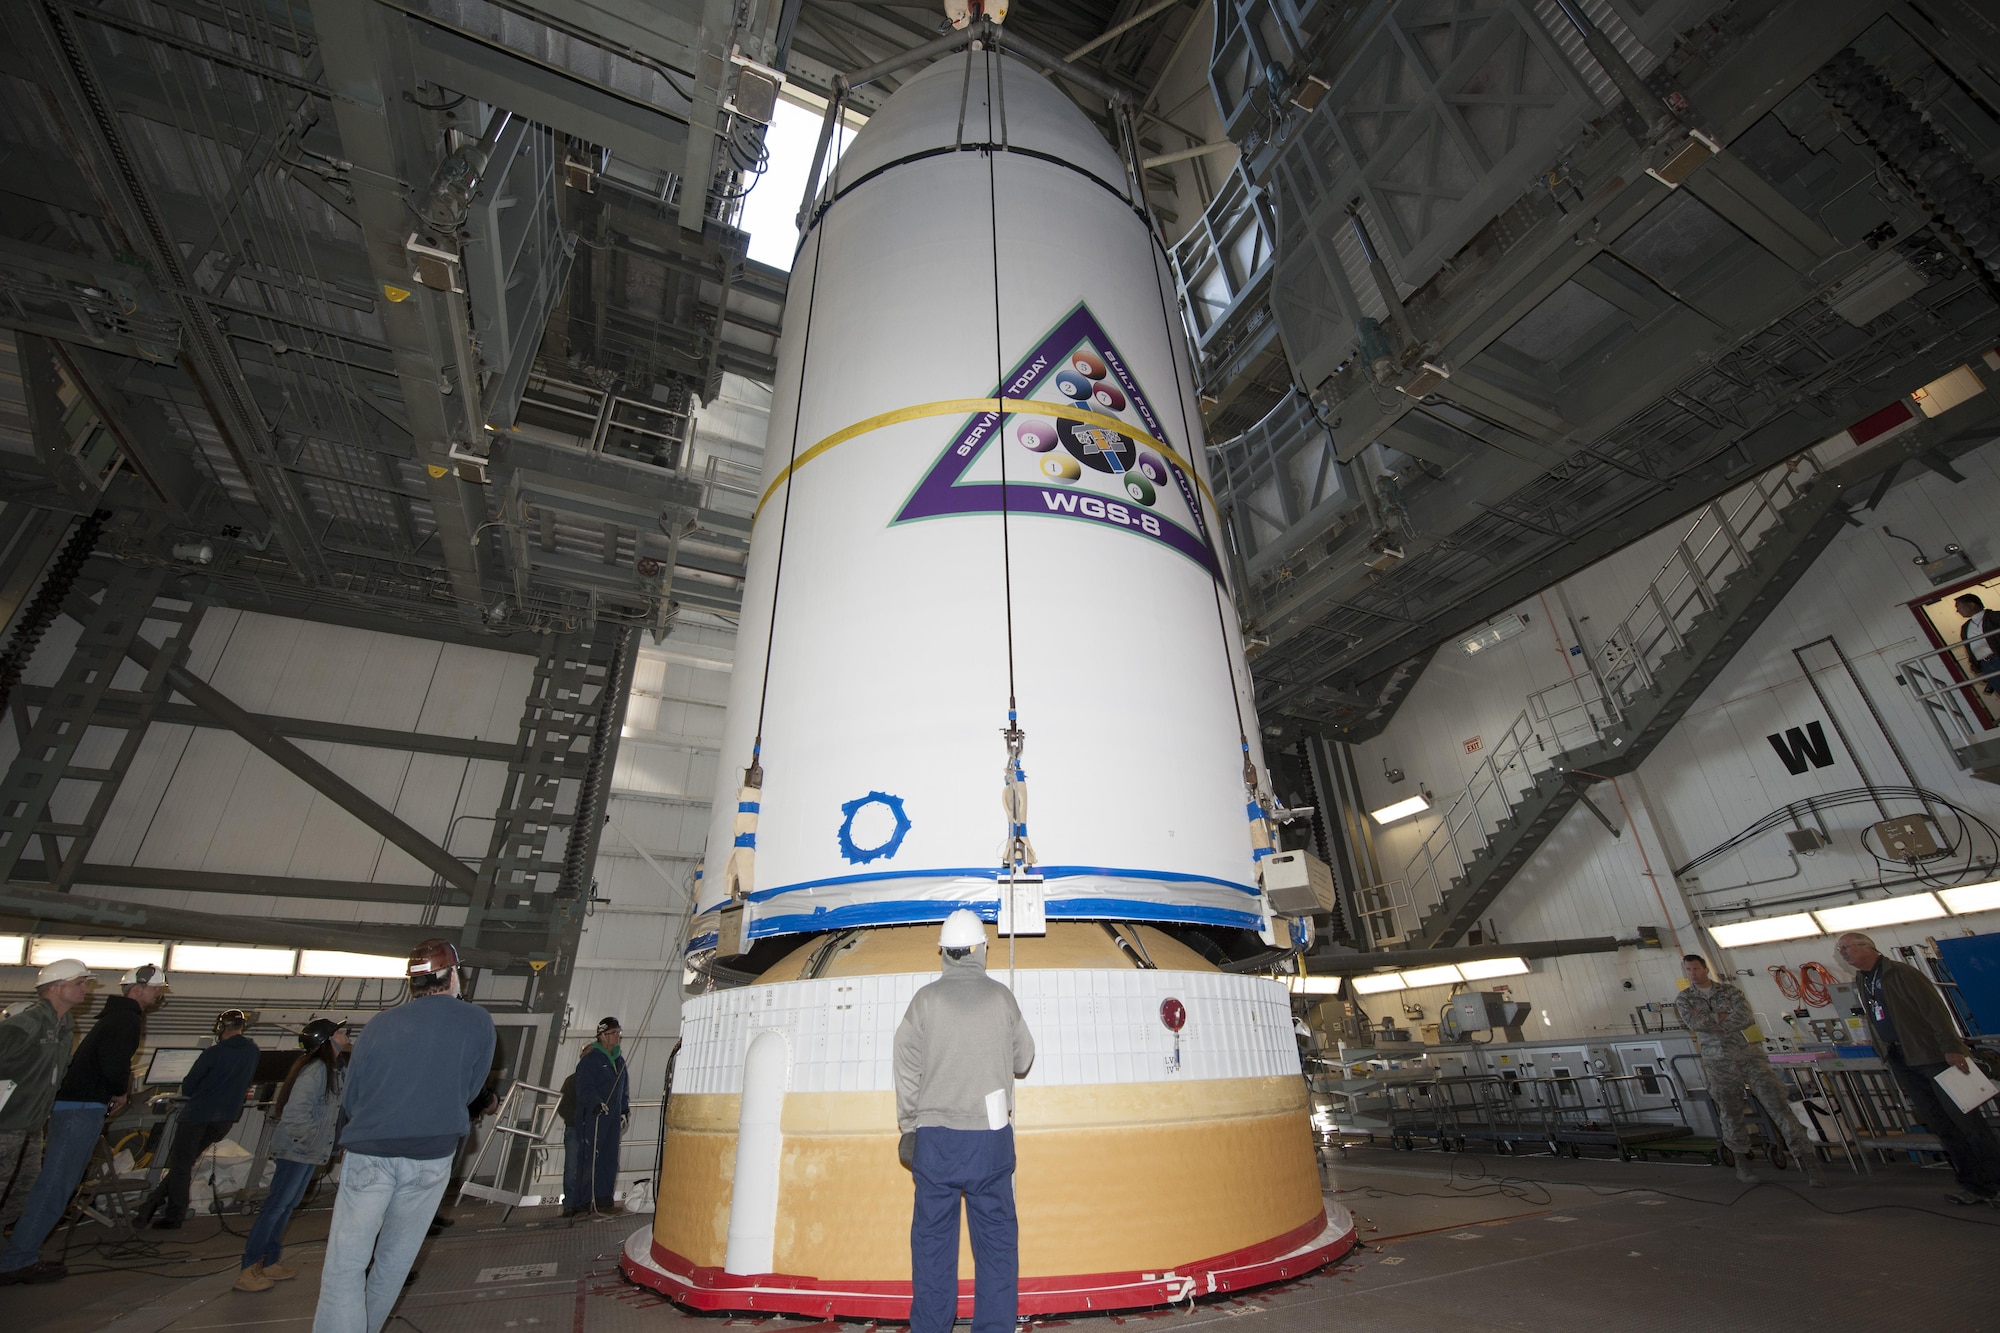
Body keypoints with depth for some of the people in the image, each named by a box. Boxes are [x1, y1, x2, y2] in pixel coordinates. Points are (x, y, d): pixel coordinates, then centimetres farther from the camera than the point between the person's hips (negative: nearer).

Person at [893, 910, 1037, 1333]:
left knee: (933, 1235, 11)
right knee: (996, 1236, 10)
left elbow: (908, 1071, -1)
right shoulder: (1001, 997, -3)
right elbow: (1023, 1060, 8)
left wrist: (909, 1129, 8)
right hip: (990, 1135, 0)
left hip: (935, 1137, 0)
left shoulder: (926, 1000, -5)